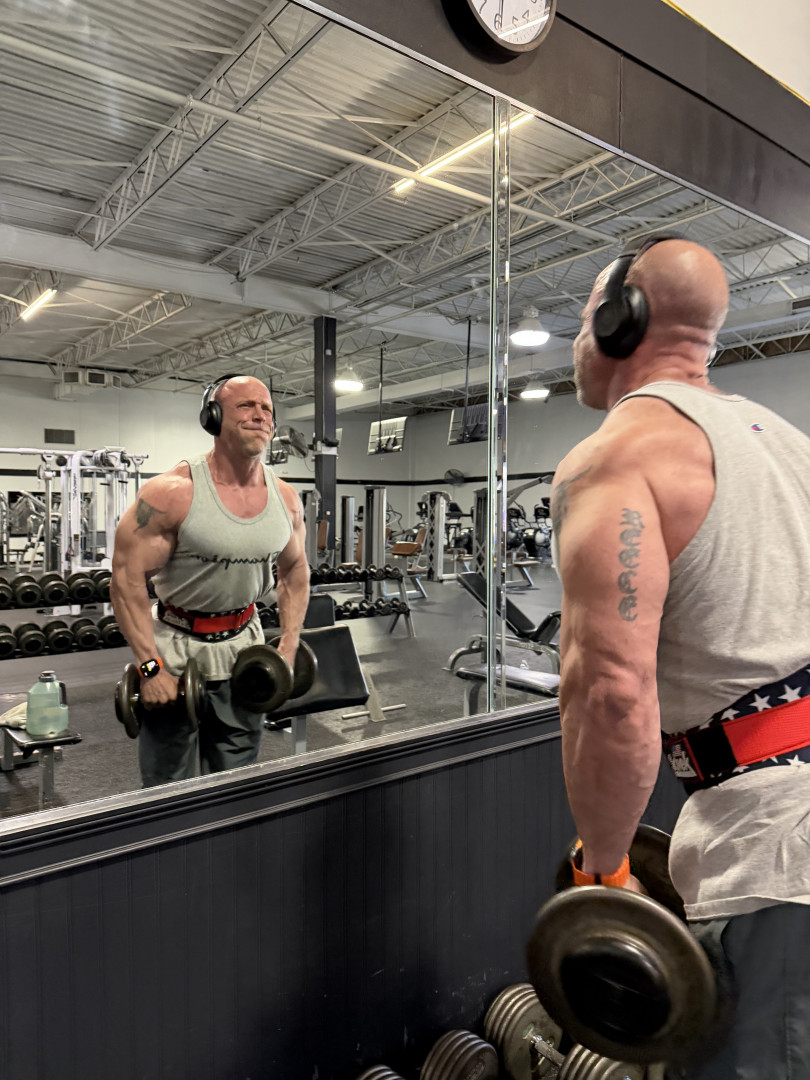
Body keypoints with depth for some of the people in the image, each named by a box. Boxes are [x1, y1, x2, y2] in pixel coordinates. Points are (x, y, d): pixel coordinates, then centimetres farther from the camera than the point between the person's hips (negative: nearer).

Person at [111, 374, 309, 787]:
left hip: (244, 644, 5)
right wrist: (150, 667, -19)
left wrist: (289, 645, 3)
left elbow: (295, 571, 10)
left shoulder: (285, 498, -2)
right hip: (176, 646, -4)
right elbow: (127, 578, -16)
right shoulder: (173, 493, -18)